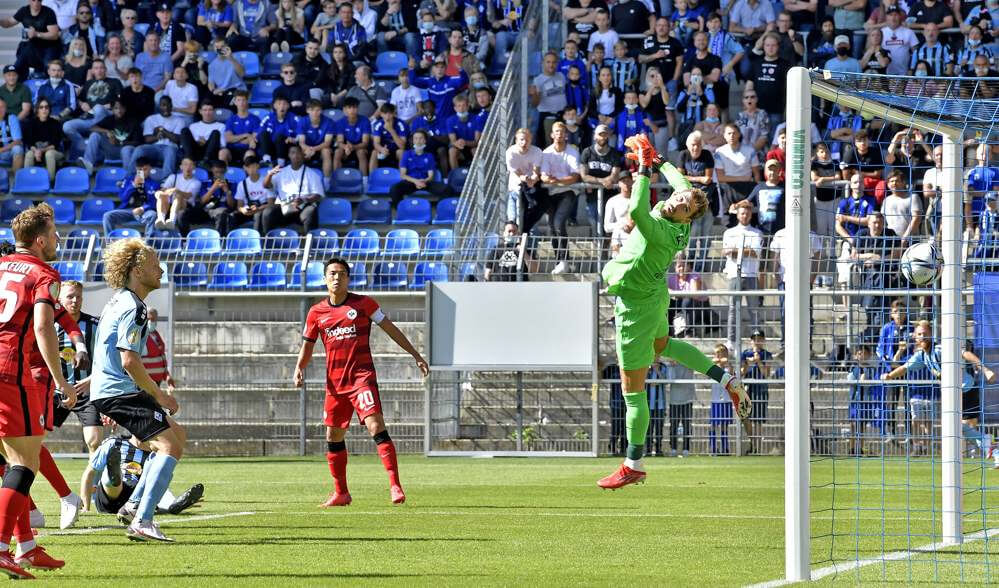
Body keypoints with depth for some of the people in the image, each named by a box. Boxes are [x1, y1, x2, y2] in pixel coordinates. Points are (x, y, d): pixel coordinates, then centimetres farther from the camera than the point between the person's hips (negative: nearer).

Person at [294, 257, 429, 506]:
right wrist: (300, 368, -5)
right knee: (333, 437, 9)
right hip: (334, 381, 4)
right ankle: (341, 493, 23)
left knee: (376, 427, -20)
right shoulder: (316, 313, 8)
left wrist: (416, 355, 7)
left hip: (362, 376, -4)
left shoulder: (363, 304, 0)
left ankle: (395, 485, -22)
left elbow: (391, 329, 6)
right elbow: (307, 346, 15)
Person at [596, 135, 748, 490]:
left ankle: (633, 466, 8)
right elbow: (680, 182, 12)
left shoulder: (662, 232, -32)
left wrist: (645, 169, -42)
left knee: (633, 390, 0)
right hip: (655, 297, 10)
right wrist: (657, 160, 17)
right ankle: (726, 380, 37)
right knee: (662, 344, 40)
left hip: (638, 307, -10)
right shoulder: (671, 219, -9)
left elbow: (636, 211, -50)